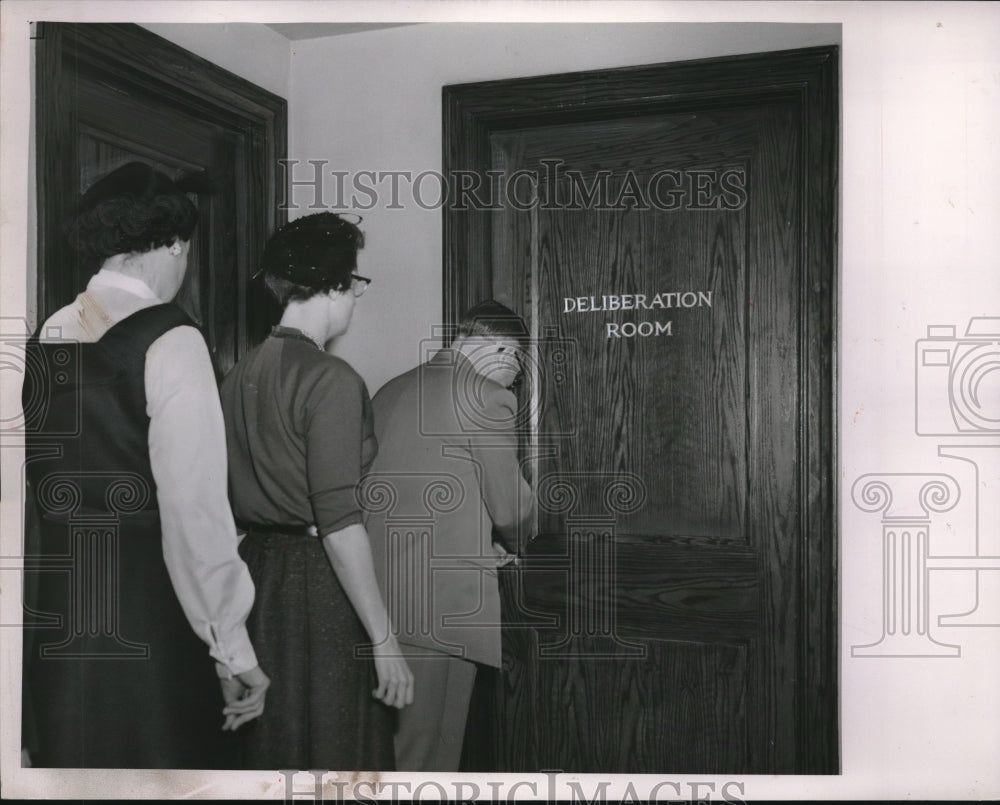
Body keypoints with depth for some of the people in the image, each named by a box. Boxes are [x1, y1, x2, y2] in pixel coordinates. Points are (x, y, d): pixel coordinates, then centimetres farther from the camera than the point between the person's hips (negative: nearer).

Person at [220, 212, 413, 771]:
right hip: (319, 582, -8)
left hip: (257, 572, 8)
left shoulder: (241, 373, 8)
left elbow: (241, 496, 11)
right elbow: (340, 521, -20)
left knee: (271, 748, 17)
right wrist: (384, 641, -17)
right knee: (332, 750, 4)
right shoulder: (332, 380, -15)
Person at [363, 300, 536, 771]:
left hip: (378, 590, 8)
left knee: (384, 745, 19)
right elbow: (510, 507, -7)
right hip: (438, 605, -8)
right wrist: (514, 544, 16)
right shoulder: (488, 398, -9)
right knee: (427, 750, 4)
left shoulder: (391, 391, 13)